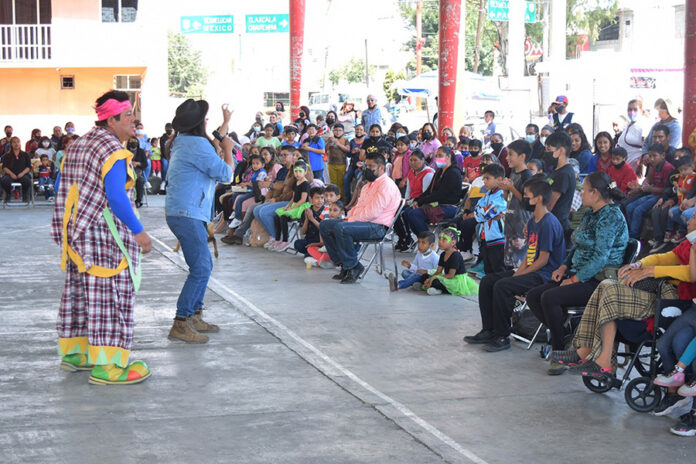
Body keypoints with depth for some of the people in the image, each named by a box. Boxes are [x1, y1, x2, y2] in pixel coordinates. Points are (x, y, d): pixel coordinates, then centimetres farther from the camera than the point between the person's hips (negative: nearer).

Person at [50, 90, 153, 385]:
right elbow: (116, 197, -23)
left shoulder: (78, 146, 14)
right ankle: (106, 366, -7)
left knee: (79, 288, 17)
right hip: (104, 234, -10)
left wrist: (68, 226, 24)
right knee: (111, 294, -7)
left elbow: (63, 188, 17)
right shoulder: (112, 150, -16)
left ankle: (72, 352, 27)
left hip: (75, 230, 10)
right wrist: (138, 232, -17)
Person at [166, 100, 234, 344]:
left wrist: (226, 123, 41)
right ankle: (181, 324, -11)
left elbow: (213, 144, 35)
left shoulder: (182, 141, 15)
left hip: (181, 212, 11)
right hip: (187, 214, -11)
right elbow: (225, 173, -12)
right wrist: (228, 149, 4)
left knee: (204, 266, 16)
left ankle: (194, 316, 21)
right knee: (201, 269, -12)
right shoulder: (197, 144, -16)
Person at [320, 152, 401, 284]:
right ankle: (344, 264, -1)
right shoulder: (369, 185, 23)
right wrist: (349, 217, 6)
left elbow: (373, 212, -20)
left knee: (341, 228, -33)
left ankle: (353, 267, -19)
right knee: (324, 225, 3)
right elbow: (359, 206, 27)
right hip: (361, 222, 11)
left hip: (377, 227, -11)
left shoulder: (386, 184, -11)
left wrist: (352, 220, -14)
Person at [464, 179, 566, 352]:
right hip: (531, 271, 10)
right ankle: (488, 331, 8)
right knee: (487, 281, 3)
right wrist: (516, 273, 0)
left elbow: (543, 260, -19)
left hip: (545, 276, -10)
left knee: (502, 286, -28)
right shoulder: (533, 221, 14)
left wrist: (517, 276, -16)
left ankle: (502, 337, -17)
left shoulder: (549, 223, -16)